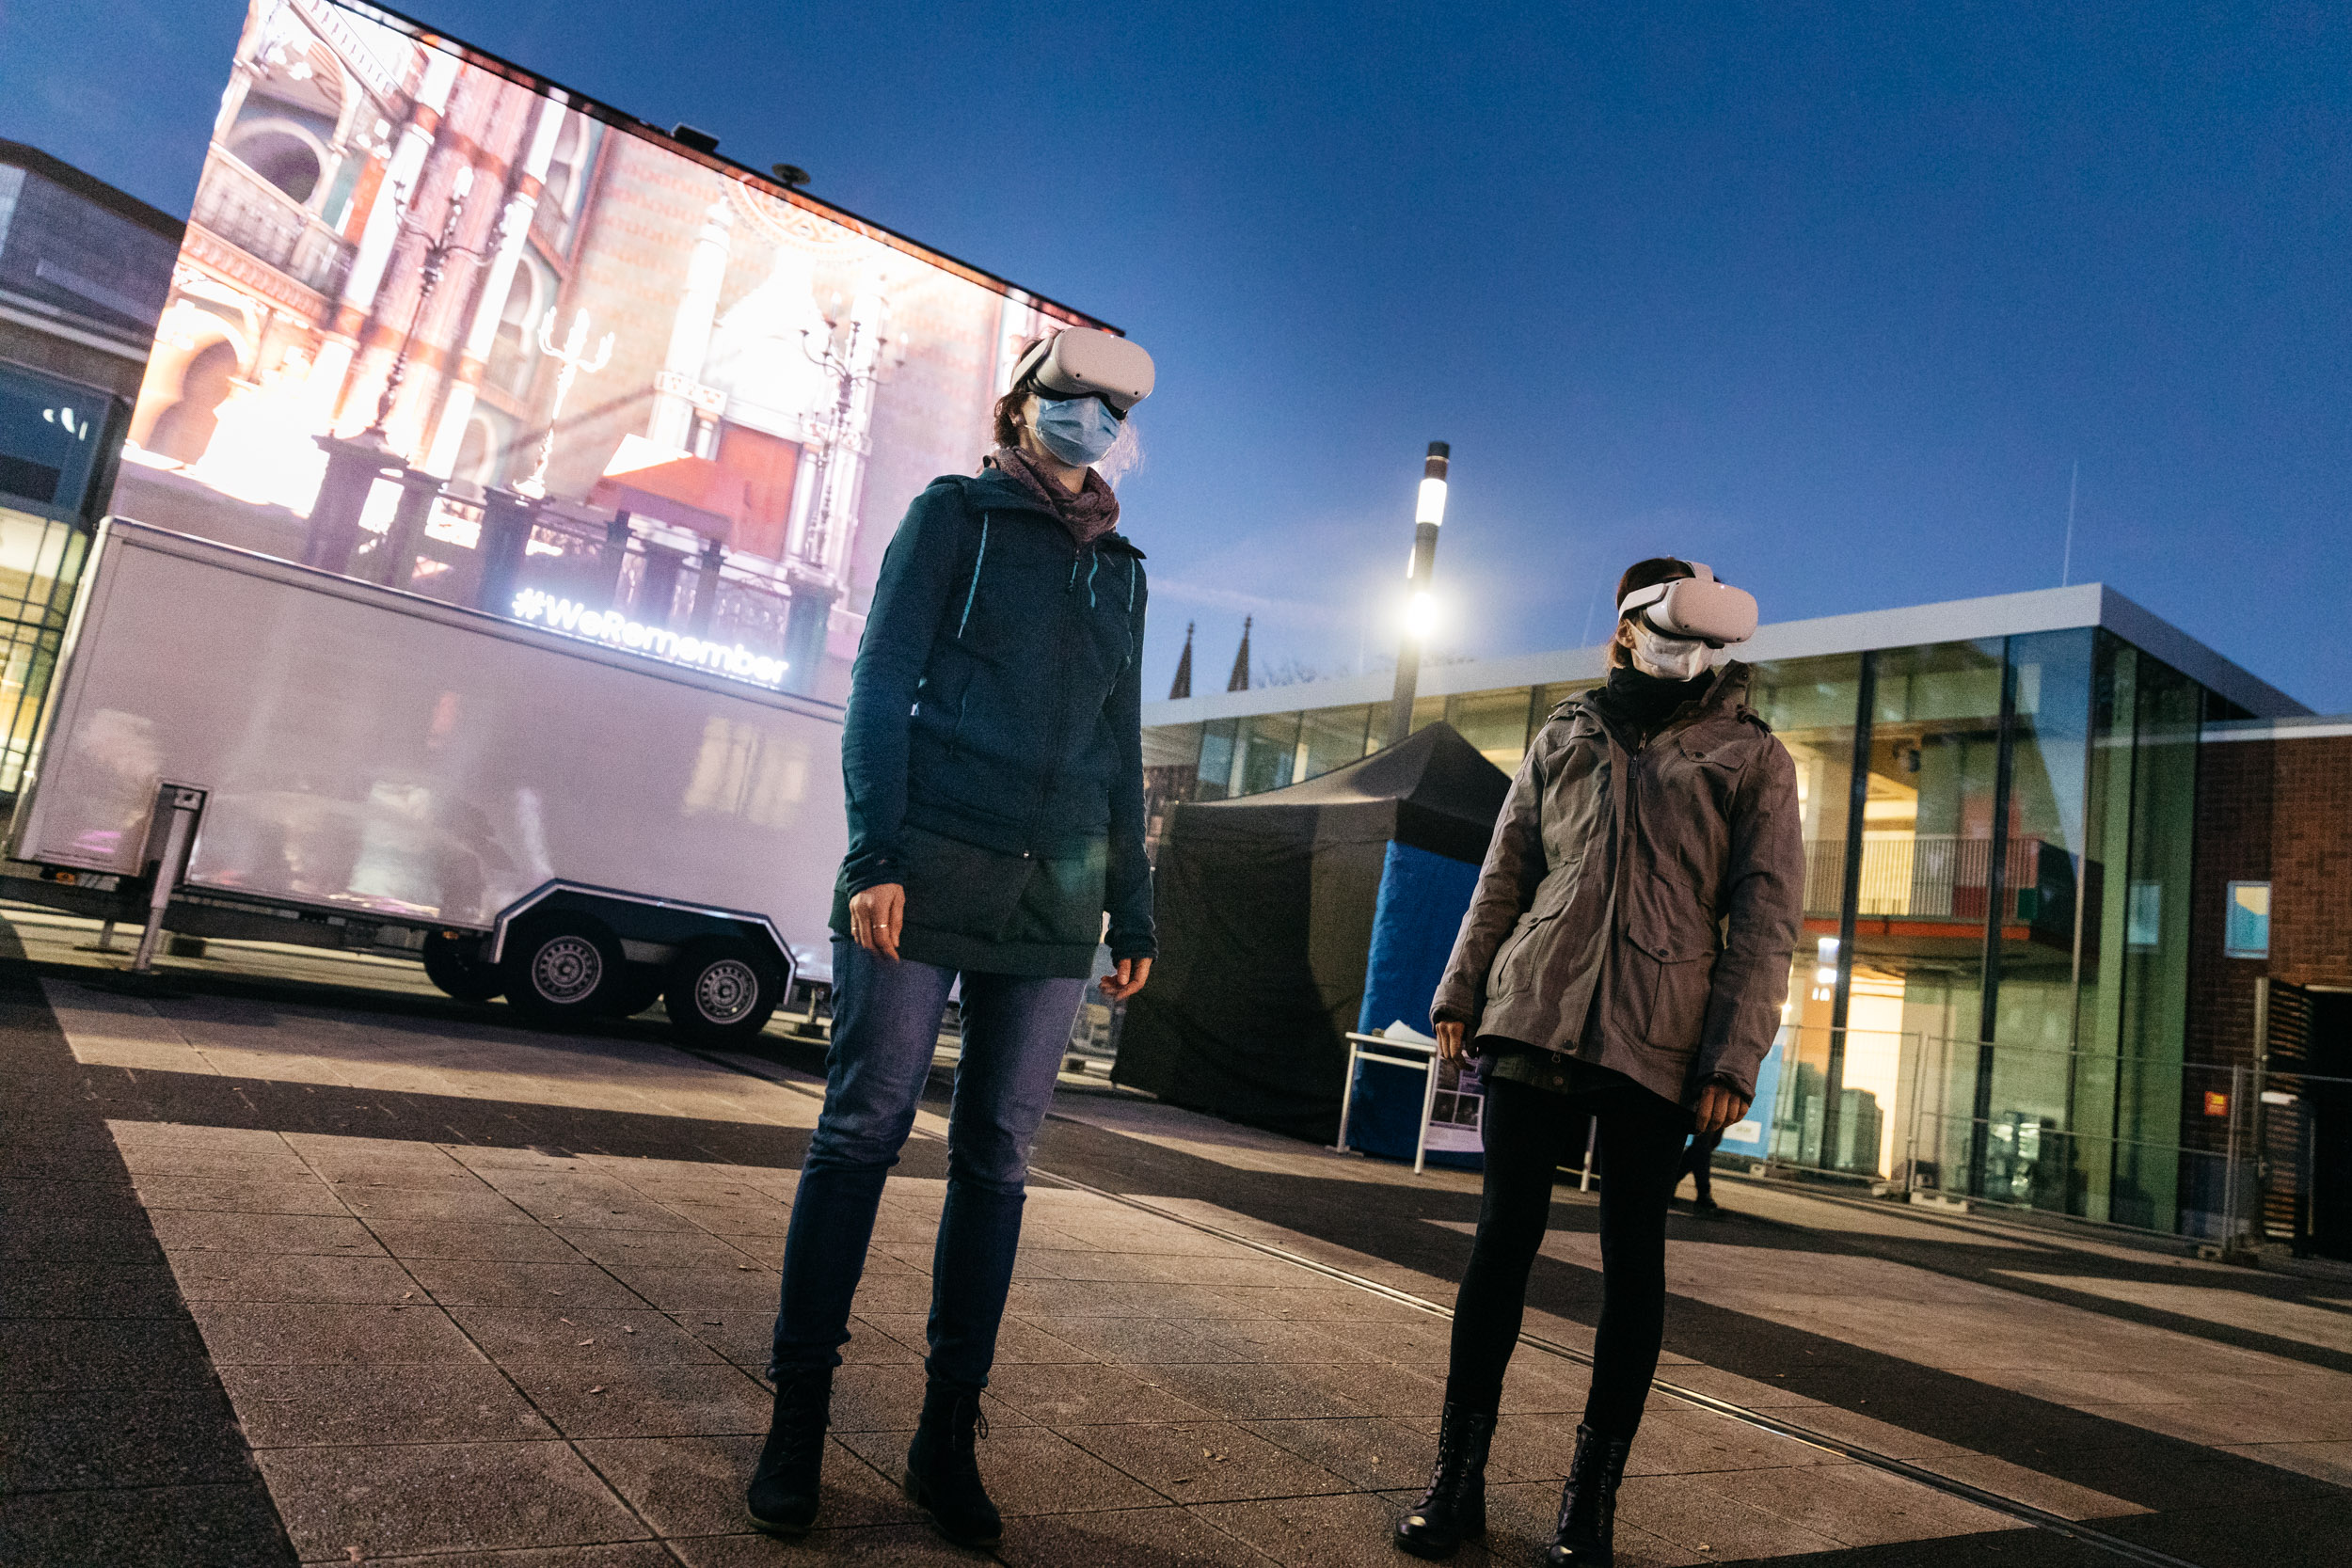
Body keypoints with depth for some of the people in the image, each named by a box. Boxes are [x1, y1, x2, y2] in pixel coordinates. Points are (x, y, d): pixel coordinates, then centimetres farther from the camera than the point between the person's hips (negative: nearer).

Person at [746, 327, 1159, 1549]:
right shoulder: (954, 513, 6)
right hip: (927, 872, -4)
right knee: (864, 1128, 0)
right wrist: (874, 854, -14)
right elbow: (881, 686, -2)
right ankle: (797, 1420, 13)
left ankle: (947, 1439, 16)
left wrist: (1131, 907, 13)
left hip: (1052, 897, 4)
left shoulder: (1119, 568, 18)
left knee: (997, 1155, 6)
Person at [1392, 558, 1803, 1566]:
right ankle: (1457, 1481, 12)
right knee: (1504, 1236, 1)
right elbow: (1505, 872, 15)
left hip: (1657, 1043, -1)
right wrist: (1460, 991, 7)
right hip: (1536, 1018, 2)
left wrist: (1733, 1059, -9)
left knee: (1632, 1258, 4)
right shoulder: (1565, 734, 16)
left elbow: (1765, 917, 0)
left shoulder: (1751, 756, 8)